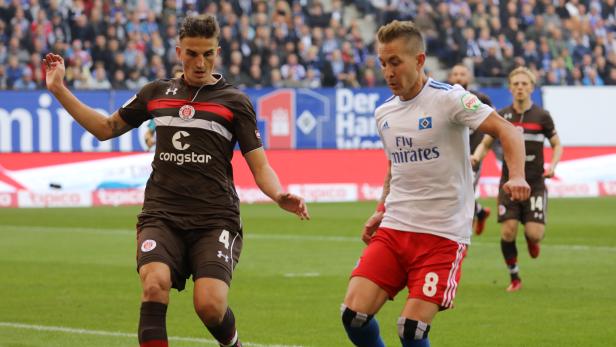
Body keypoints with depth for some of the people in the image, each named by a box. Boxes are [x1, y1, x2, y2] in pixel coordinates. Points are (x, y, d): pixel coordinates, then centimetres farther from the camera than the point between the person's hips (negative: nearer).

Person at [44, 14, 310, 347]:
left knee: (209, 304, -20)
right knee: (154, 284, -27)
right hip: (161, 216, 2)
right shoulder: (157, 93, 15)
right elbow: (105, 128, 25)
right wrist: (59, 89, 19)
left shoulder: (234, 101, 7)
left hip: (215, 219, -2)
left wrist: (281, 196, -18)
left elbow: (260, 167, 3)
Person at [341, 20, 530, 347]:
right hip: (393, 230, 6)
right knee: (353, 313, -10)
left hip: (443, 234, -6)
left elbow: (507, 131, -15)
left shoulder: (448, 99, -9)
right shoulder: (384, 113, 11)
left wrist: (516, 176, -32)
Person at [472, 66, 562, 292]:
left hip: (535, 184, -1)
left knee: (534, 233, -13)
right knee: (508, 231, -10)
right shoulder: (502, 116, 2)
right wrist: (476, 156, -11)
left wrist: (552, 165, -8)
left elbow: (557, 145, 10)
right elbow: (485, 143, 11)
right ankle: (514, 278, 9)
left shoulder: (542, 116, 0)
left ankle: (531, 239, 27)